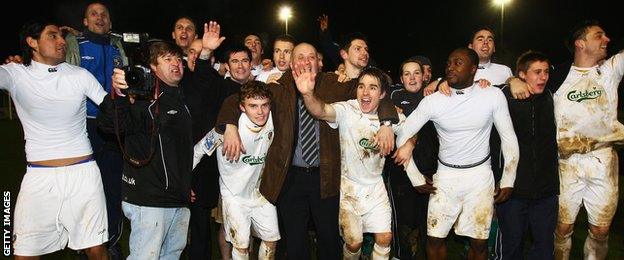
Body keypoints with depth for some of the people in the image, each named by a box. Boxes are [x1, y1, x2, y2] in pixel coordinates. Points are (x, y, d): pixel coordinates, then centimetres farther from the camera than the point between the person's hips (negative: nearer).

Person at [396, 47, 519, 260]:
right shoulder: (433, 101, -9)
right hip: (445, 175, 1)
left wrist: (508, 181, 0)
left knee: (479, 241, 6)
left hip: (480, 175, 0)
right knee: (434, 239, 6)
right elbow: (403, 136, -3)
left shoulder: (493, 96, -9)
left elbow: (508, 138, 0)